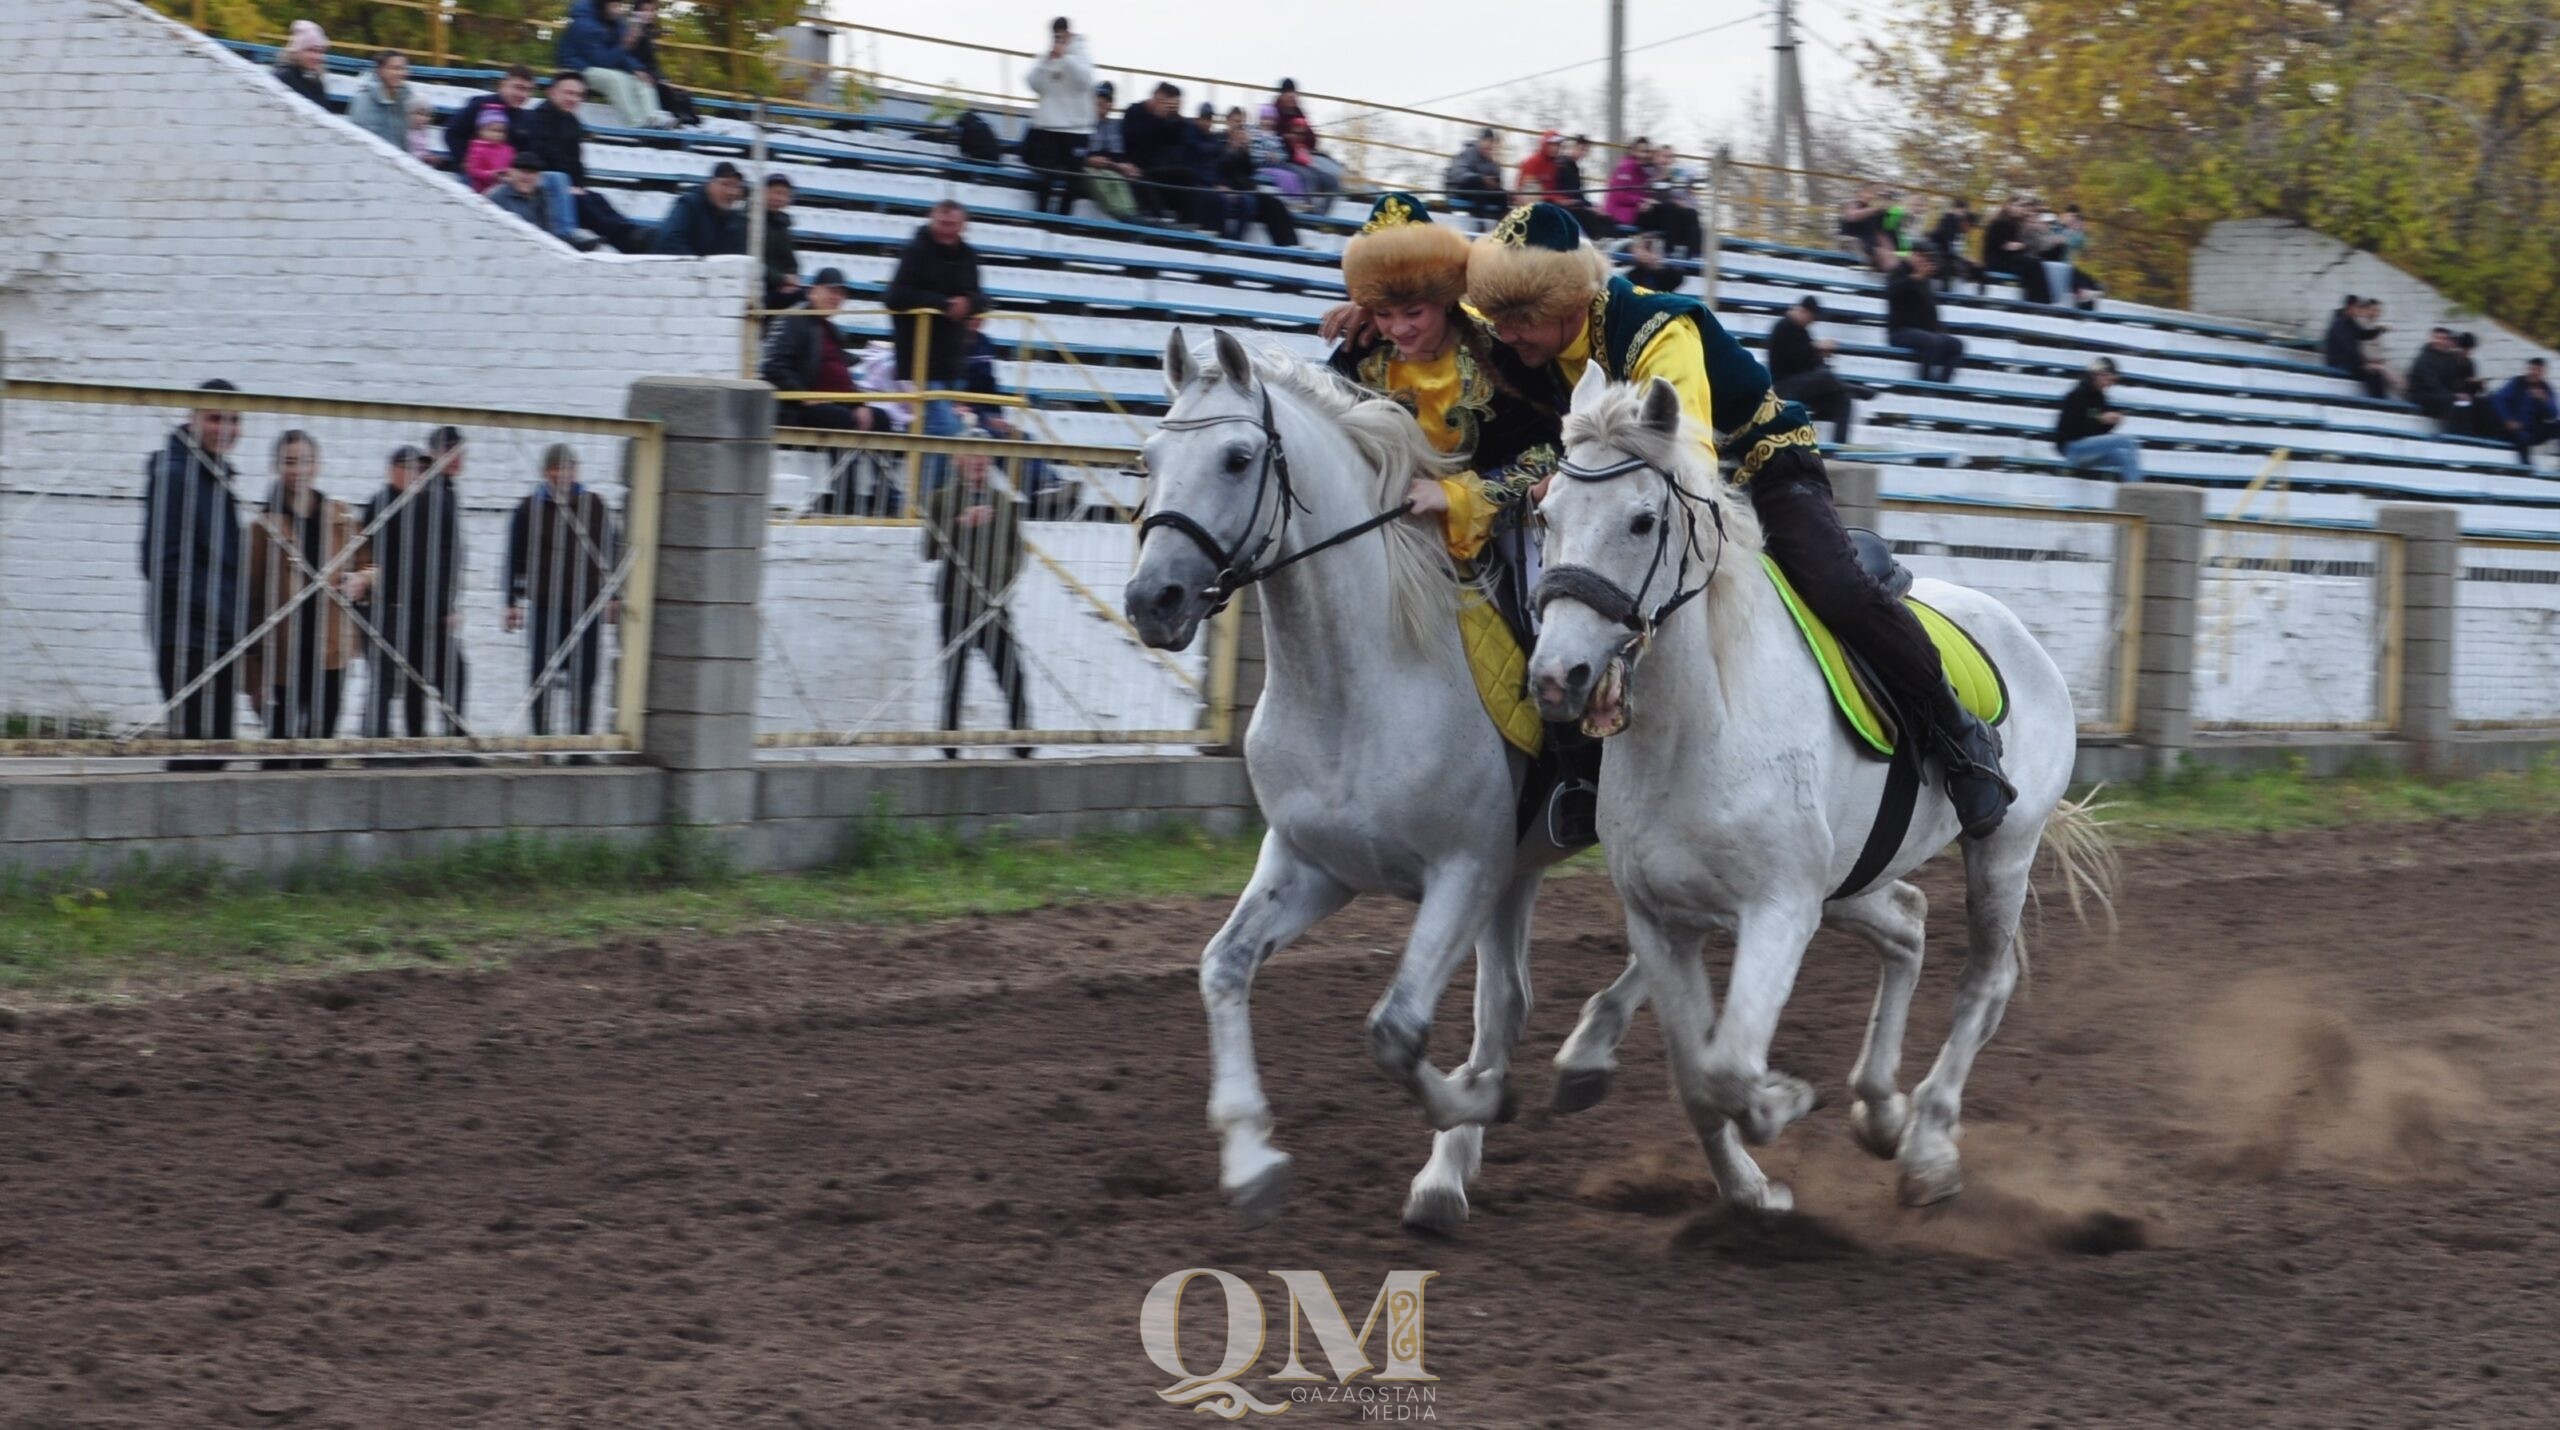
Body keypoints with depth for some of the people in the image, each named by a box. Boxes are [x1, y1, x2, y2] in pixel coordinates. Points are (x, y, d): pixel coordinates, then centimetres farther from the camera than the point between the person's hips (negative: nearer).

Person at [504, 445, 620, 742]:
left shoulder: (594, 506, 8)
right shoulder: (530, 509, 4)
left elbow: (612, 552, 14)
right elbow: (515, 559, 7)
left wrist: (614, 596, 10)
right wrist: (513, 603, 4)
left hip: (587, 606, 1)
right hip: (546, 605, -1)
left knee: (584, 678, 1)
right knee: (543, 678, -2)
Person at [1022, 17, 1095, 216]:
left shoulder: (1081, 57, 3)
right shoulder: (1045, 58, 8)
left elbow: (1084, 80, -15)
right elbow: (1033, 83, -4)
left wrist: (1065, 57, -21)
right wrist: (1047, 60, -14)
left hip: (1075, 128, -1)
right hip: (1047, 126, 1)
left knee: (1069, 180, 3)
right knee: (1043, 177, -7)